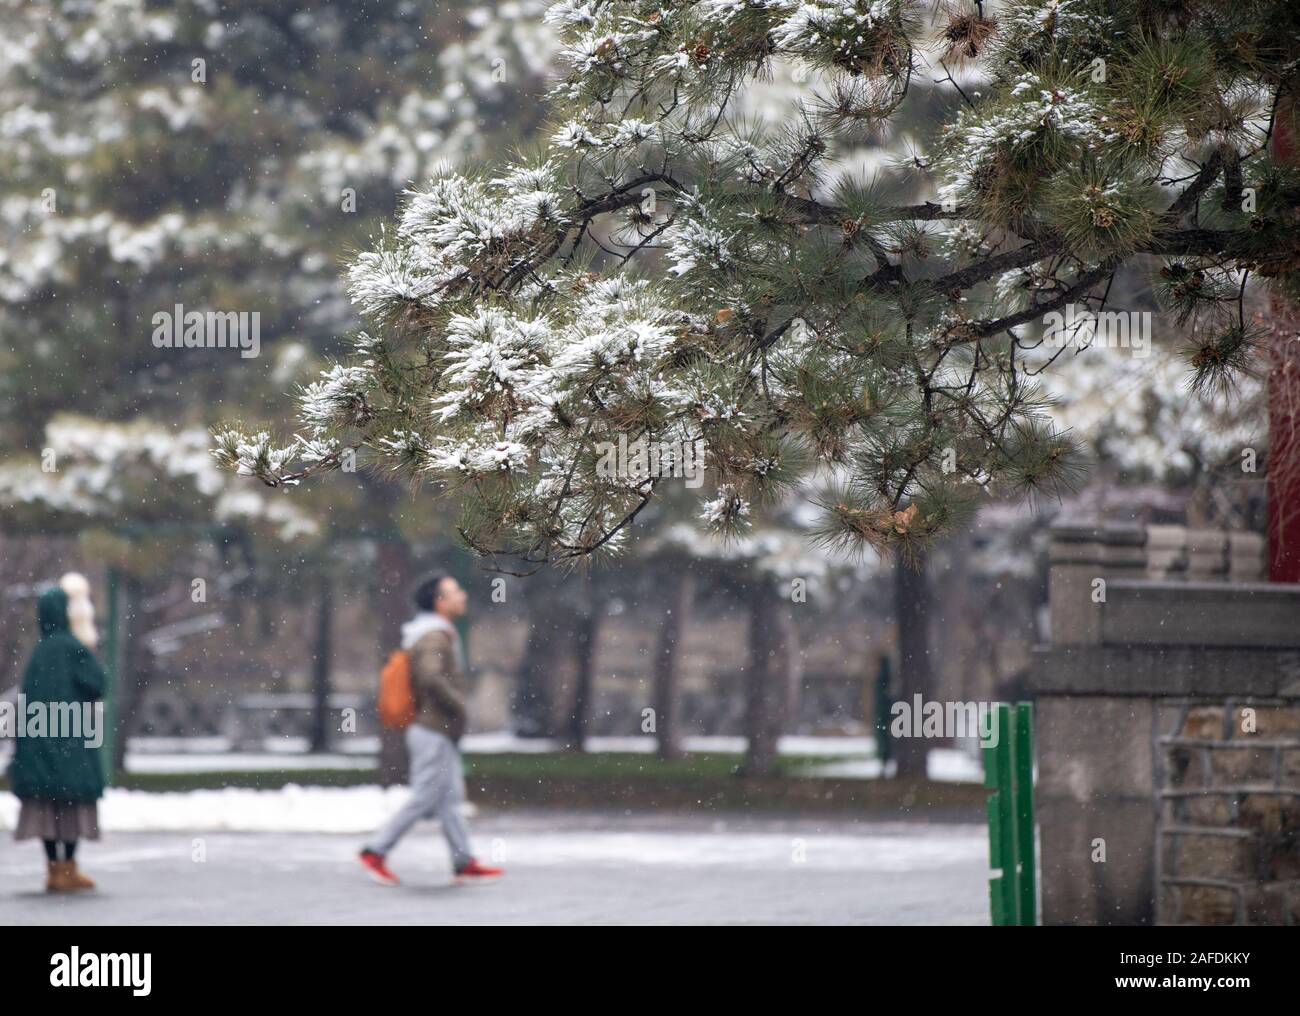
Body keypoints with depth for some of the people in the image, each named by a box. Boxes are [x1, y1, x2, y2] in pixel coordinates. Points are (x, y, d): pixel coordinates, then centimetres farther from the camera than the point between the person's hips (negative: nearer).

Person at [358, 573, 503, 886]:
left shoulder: (441, 635, 15)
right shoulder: (435, 637, -17)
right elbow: (431, 677, -33)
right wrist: (458, 705, -21)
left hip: (440, 733, 10)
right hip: (434, 733, -10)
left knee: (451, 800, 10)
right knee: (424, 799, -7)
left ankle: (465, 863, 12)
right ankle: (376, 851, -3)